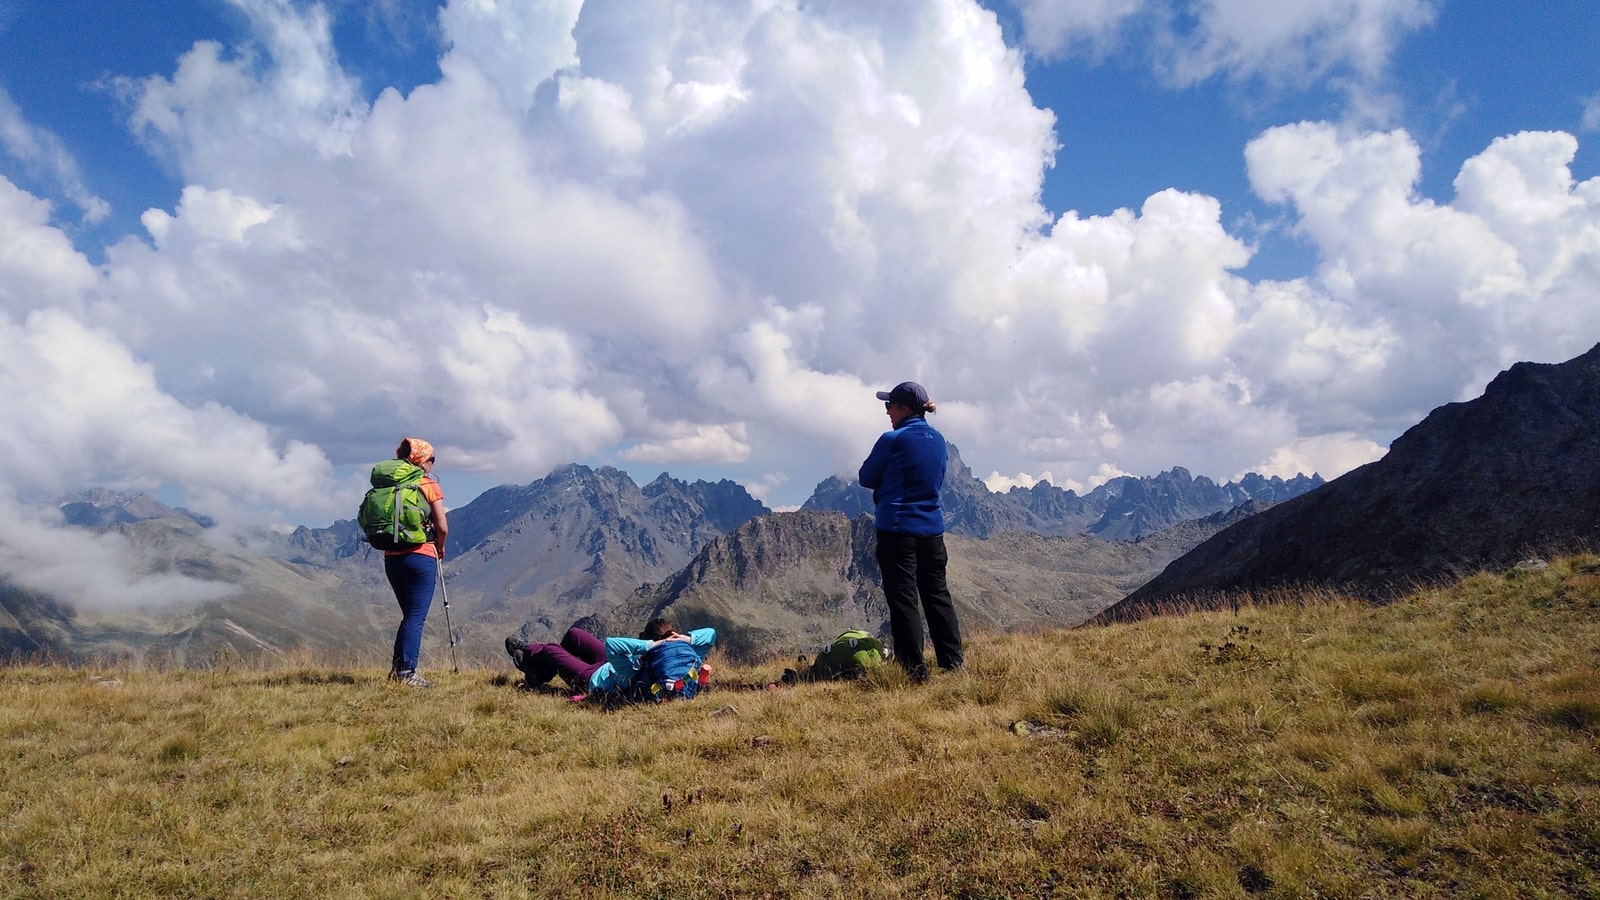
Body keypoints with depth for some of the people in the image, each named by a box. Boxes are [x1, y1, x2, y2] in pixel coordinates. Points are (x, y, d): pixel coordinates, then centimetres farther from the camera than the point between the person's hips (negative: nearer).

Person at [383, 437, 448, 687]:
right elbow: (442, 527, -9)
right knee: (416, 617, -2)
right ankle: (407, 673, -6)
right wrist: (440, 548, 9)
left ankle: (397, 667, 15)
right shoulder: (430, 486, -6)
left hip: (391, 557, 6)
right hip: (420, 557, -6)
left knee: (409, 614, 18)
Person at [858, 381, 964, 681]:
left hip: (897, 529, -6)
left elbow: (866, 478, -1)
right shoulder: (938, 440, 9)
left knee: (903, 598, -1)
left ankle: (916, 670, 0)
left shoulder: (892, 440, -11)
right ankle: (953, 662, 16)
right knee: (937, 594, 14)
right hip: (932, 529, 6)